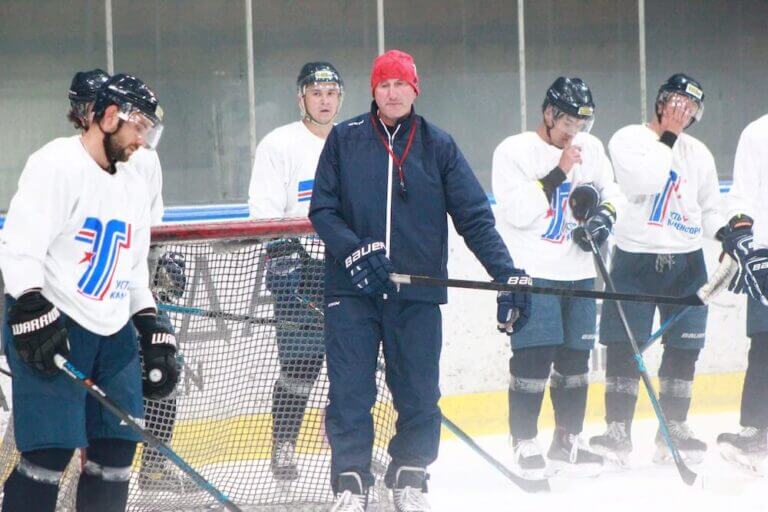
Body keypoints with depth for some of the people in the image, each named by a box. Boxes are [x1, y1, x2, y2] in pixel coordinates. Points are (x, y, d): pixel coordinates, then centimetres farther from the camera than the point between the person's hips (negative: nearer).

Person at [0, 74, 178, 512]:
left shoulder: (134, 188, 17)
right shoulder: (57, 165, -10)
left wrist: (153, 333, 16)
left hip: (112, 331, 8)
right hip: (52, 328, -8)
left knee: (117, 449, 6)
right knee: (51, 452, -14)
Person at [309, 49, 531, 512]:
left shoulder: (439, 147, 6)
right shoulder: (345, 141, 5)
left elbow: (475, 217, 3)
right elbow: (322, 210, 2)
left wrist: (508, 275, -7)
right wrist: (354, 252, -16)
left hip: (418, 293, 1)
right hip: (352, 289, -1)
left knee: (419, 394, 3)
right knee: (350, 392, -5)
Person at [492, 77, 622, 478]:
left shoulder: (591, 148, 10)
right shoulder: (514, 151, -8)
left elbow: (611, 193, 21)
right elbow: (517, 212, -18)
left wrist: (603, 215, -1)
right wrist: (558, 173, -19)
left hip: (577, 272, 6)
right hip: (530, 271, -6)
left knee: (575, 358, 8)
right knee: (534, 356, -11)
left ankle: (567, 443, 18)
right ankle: (524, 445, -3)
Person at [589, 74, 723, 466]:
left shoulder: (698, 153, 13)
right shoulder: (628, 140, -3)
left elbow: (709, 210, 19)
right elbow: (644, 181, -20)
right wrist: (668, 137, -13)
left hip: (687, 263, 5)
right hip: (635, 258, -5)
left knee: (683, 349, 5)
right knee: (624, 348, -6)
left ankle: (673, 431, 15)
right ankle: (618, 433, 0)